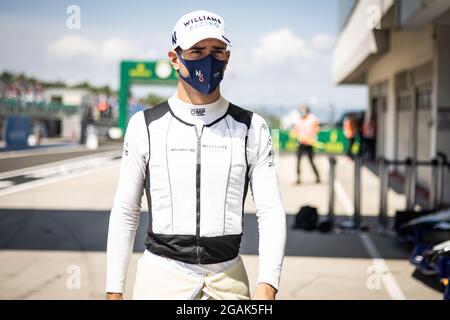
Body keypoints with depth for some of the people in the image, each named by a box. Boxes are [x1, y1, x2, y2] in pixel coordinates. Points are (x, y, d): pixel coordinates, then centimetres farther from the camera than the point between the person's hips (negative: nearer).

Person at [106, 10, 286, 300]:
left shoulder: (252, 128, 2)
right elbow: (125, 213, 5)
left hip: (229, 281, 1)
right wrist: (114, 291, 1)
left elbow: (271, 213, -3)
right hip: (160, 276, 0)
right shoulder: (144, 125, 1)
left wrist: (267, 287, -16)